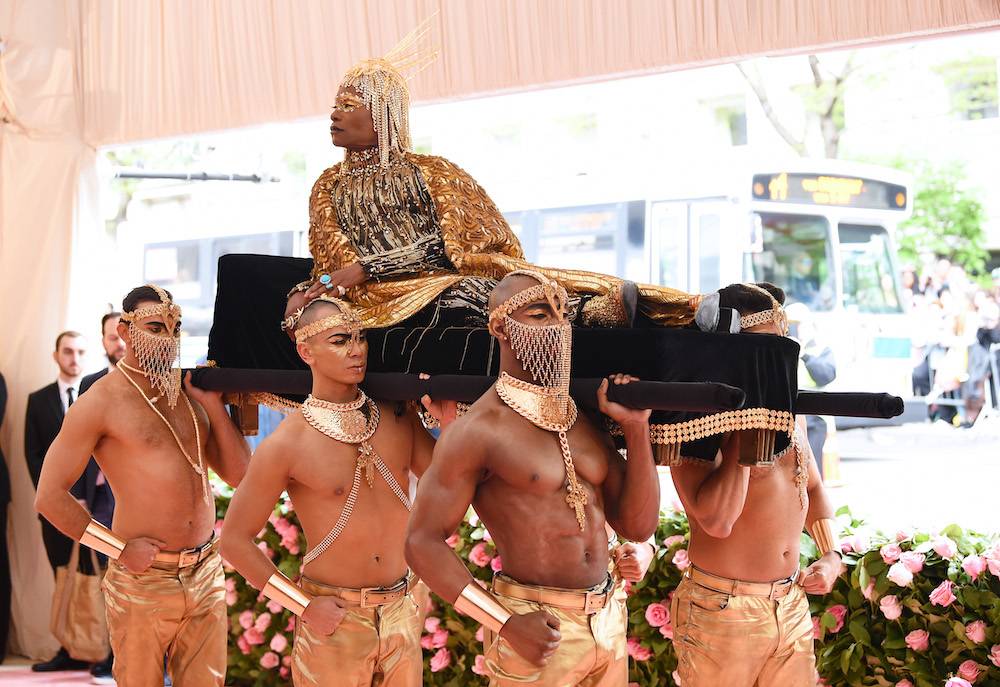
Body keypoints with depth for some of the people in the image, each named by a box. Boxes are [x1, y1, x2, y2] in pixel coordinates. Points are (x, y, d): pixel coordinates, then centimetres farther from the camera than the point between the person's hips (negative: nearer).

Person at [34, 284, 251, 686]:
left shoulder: (191, 393, 10)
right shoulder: (102, 401, -7)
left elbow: (239, 475, 8)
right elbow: (50, 496, -9)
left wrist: (214, 405, -1)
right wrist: (119, 548, -10)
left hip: (206, 575, 5)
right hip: (143, 582, -5)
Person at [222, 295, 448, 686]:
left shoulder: (399, 417, 0)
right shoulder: (286, 445, -12)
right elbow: (235, 540, -7)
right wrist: (304, 606, -9)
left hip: (402, 614, 4)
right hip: (334, 620, -4)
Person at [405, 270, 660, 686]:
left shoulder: (585, 419, 7)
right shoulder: (478, 430, -12)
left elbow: (638, 526, 6)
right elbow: (423, 543, -12)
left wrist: (637, 429, -4)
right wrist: (505, 624, -18)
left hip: (608, 625, 6)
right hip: (536, 633, -6)